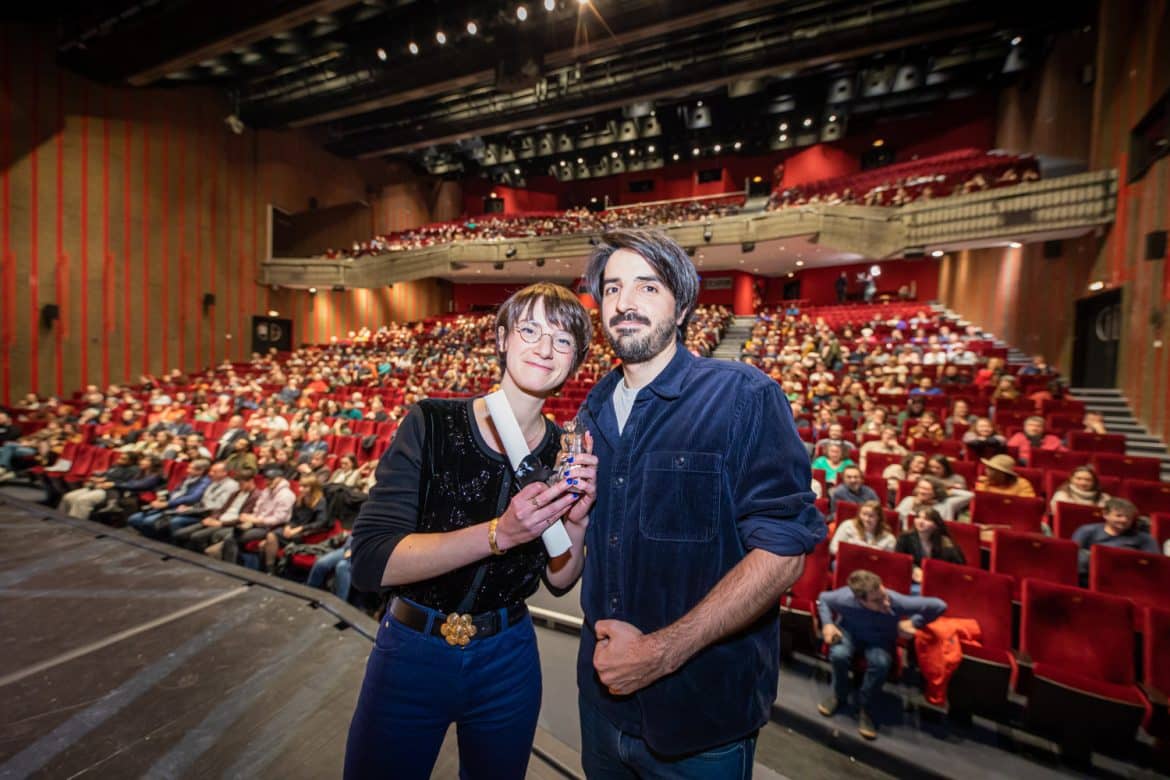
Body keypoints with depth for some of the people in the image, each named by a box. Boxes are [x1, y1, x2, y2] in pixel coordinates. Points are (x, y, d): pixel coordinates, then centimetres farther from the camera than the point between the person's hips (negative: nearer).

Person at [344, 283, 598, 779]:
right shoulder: (431, 424, -17)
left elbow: (559, 580, -1)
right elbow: (369, 562, -22)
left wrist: (577, 521, -21)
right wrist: (498, 533, -33)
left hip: (507, 663, 3)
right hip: (411, 655, -2)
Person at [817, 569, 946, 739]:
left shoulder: (898, 602, -33)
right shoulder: (844, 598, -31)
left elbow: (940, 606, -21)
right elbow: (823, 598, -7)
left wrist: (914, 622, -18)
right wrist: (827, 624, -18)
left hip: (880, 640, 1)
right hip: (849, 632, 0)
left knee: (880, 662, -34)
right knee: (839, 654, -33)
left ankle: (864, 707, -5)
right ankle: (839, 695, 2)